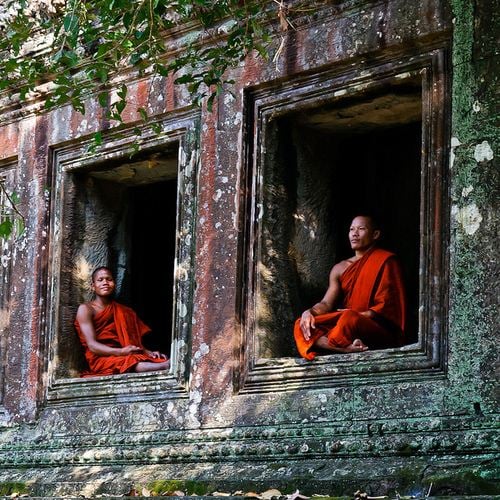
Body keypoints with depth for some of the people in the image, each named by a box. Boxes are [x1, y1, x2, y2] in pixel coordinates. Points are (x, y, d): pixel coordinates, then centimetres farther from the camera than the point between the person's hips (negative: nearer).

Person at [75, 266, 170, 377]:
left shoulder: (125, 312, 22)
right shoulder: (85, 309, 6)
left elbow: (135, 343, 17)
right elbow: (92, 345, -7)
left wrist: (148, 353, -6)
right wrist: (121, 352, -21)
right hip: (101, 359, -6)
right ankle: (166, 366, -57)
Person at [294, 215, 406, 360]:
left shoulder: (385, 261, 0)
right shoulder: (340, 269, 18)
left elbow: (387, 307, -6)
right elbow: (326, 303, 10)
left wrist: (359, 315, -20)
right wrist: (310, 312, -12)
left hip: (380, 329, -7)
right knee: (303, 325, -20)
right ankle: (349, 348, -38)